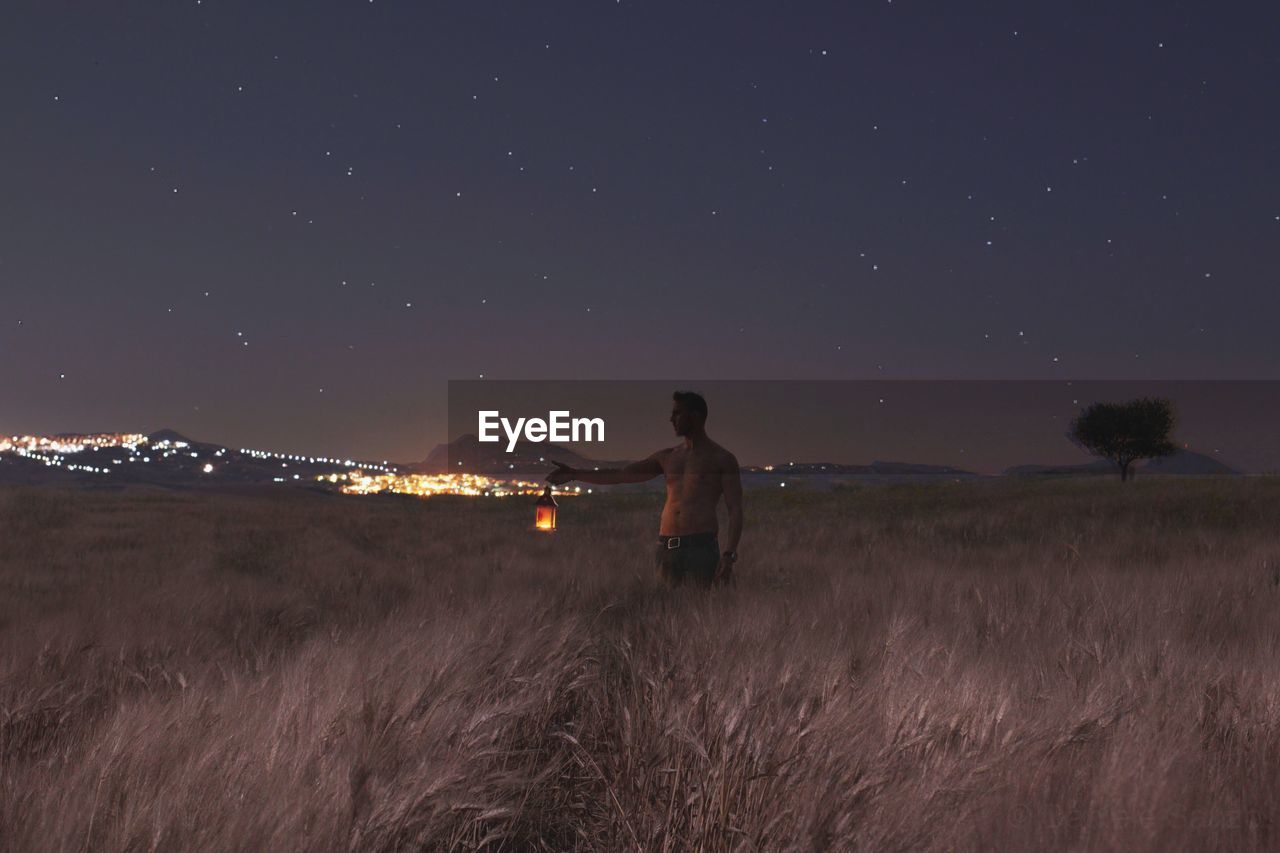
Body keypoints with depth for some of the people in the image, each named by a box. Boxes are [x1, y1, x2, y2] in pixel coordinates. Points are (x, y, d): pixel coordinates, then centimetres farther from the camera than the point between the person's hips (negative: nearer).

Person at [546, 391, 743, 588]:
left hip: (701, 547, -5)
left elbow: (735, 510, -2)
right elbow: (620, 474, 19)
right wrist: (575, 474, 14)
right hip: (667, 548, 5)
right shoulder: (668, 457, 18)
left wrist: (729, 555, -14)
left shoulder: (722, 459, 4)